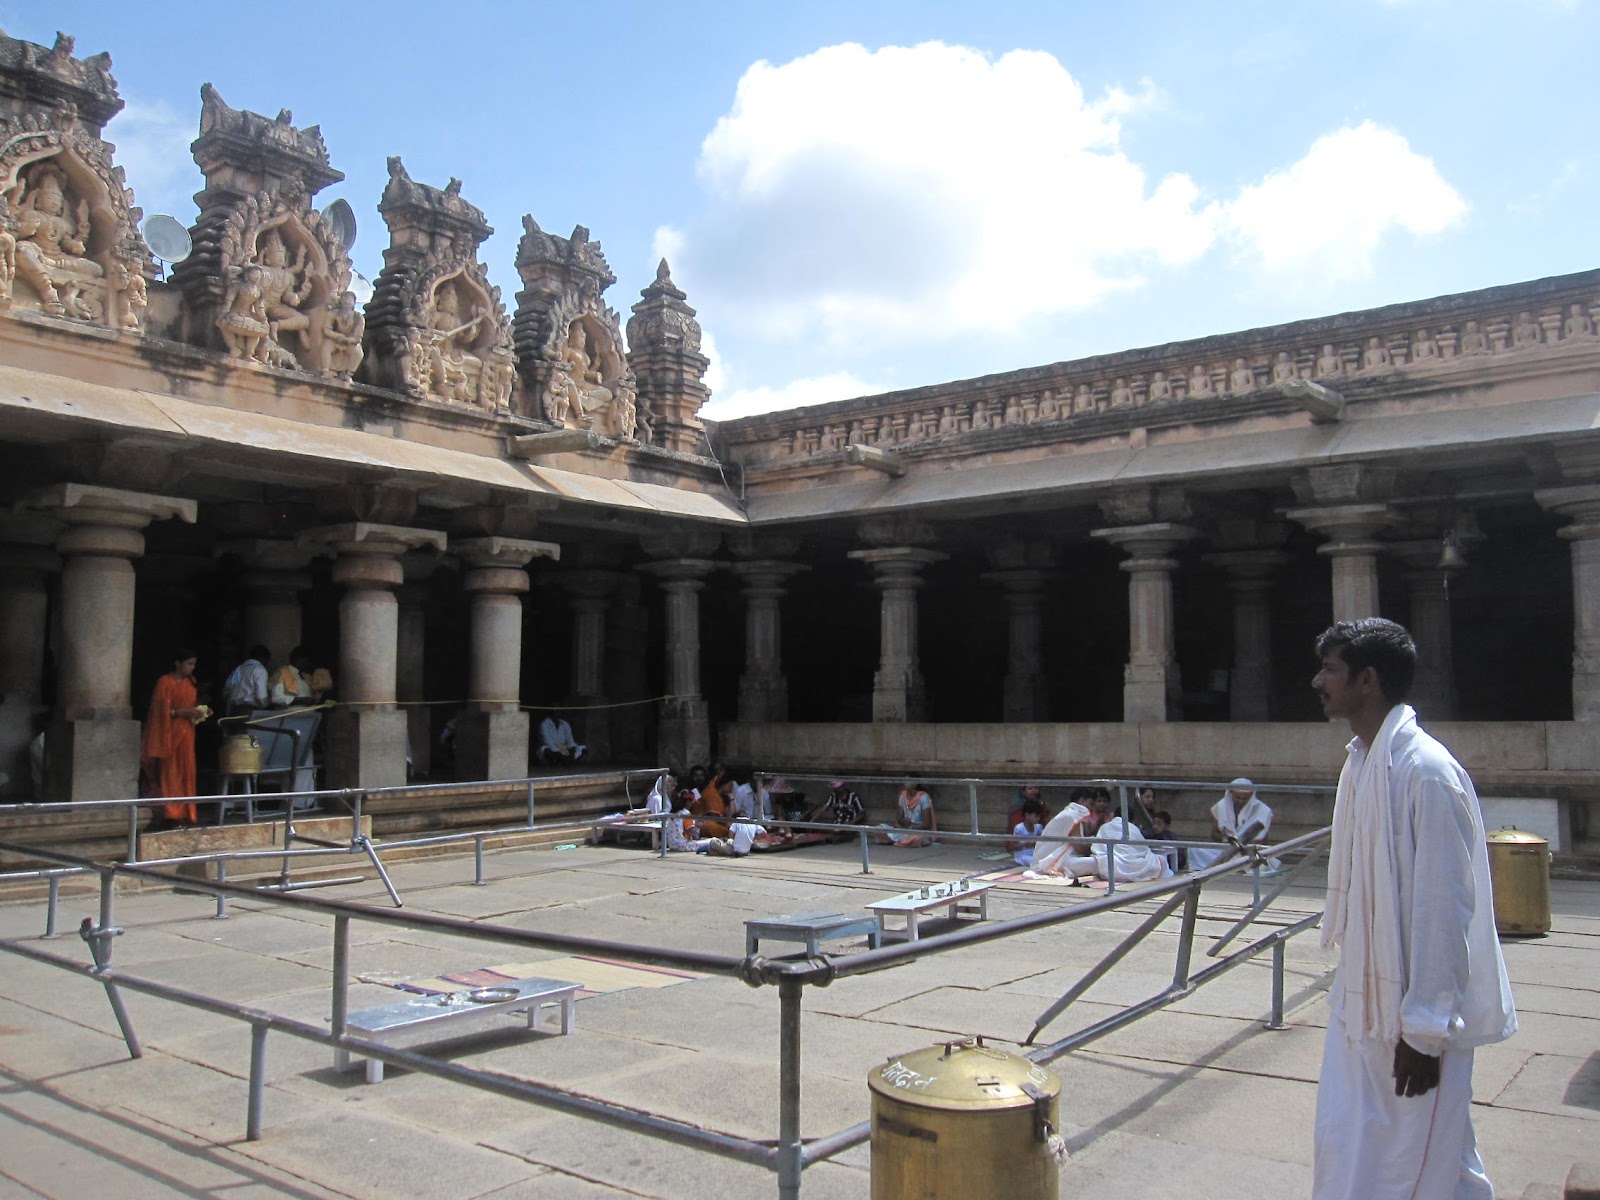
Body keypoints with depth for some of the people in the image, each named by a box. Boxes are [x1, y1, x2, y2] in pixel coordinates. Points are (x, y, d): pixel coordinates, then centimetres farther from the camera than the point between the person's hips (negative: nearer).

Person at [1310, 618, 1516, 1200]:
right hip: (1362, 999, 8)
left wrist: (1425, 1028, -18)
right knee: (1343, 1152, 16)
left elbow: (1445, 907, -21)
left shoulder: (1427, 771, -21)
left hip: (1418, 1016, -8)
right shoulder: (1361, 762, 7)